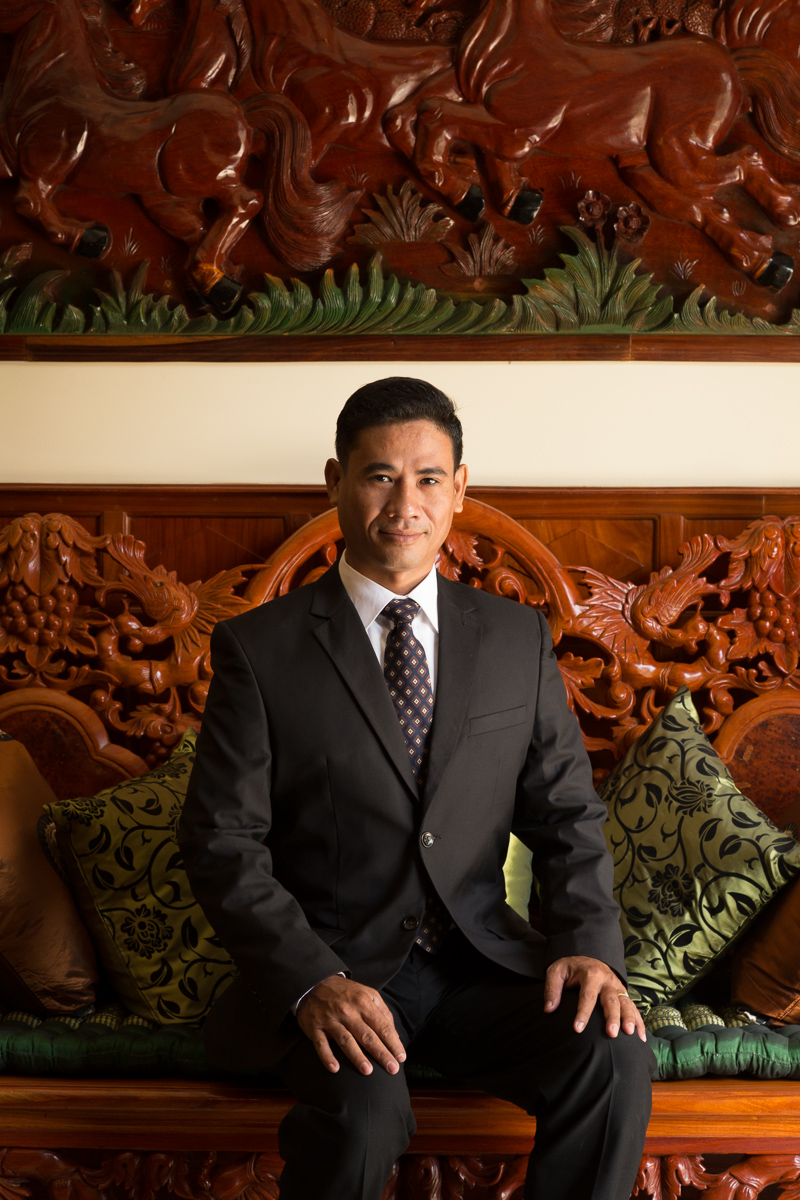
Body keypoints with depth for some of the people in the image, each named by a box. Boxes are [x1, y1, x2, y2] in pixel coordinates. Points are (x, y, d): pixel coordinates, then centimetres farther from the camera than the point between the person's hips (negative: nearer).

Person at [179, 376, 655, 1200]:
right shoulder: (258, 650, -2)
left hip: (481, 962, 3)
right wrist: (313, 979, -21)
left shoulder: (519, 639, 8)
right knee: (364, 1107, -33)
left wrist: (589, 945, -9)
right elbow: (222, 844, -6)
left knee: (613, 1059, -23)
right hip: (328, 968, -3)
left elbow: (567, 815, 9)